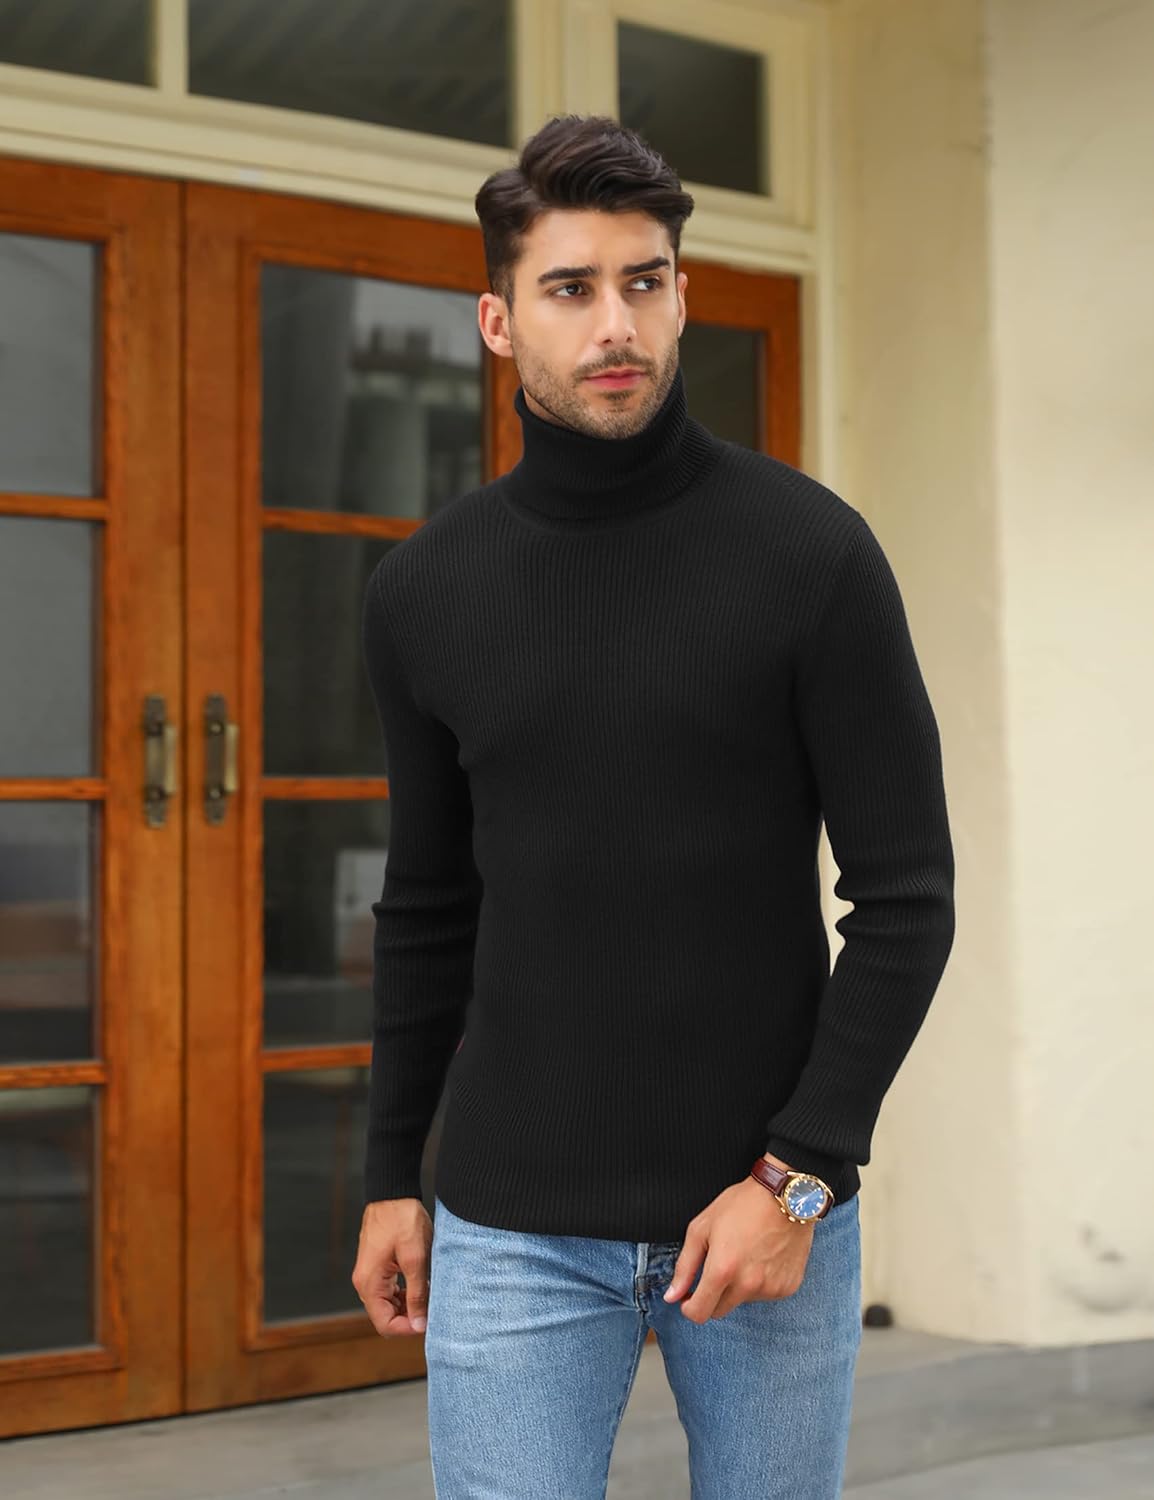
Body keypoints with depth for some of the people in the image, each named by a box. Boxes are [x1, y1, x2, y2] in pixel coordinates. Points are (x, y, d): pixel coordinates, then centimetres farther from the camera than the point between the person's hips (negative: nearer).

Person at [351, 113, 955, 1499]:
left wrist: (800, 1173, -11)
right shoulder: (425, 591, 3)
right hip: (512, 1229, 2)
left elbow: (906, 894, -6)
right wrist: (391, 1173, 11)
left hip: (770, 1205, -1)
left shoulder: (811, 552, -7)